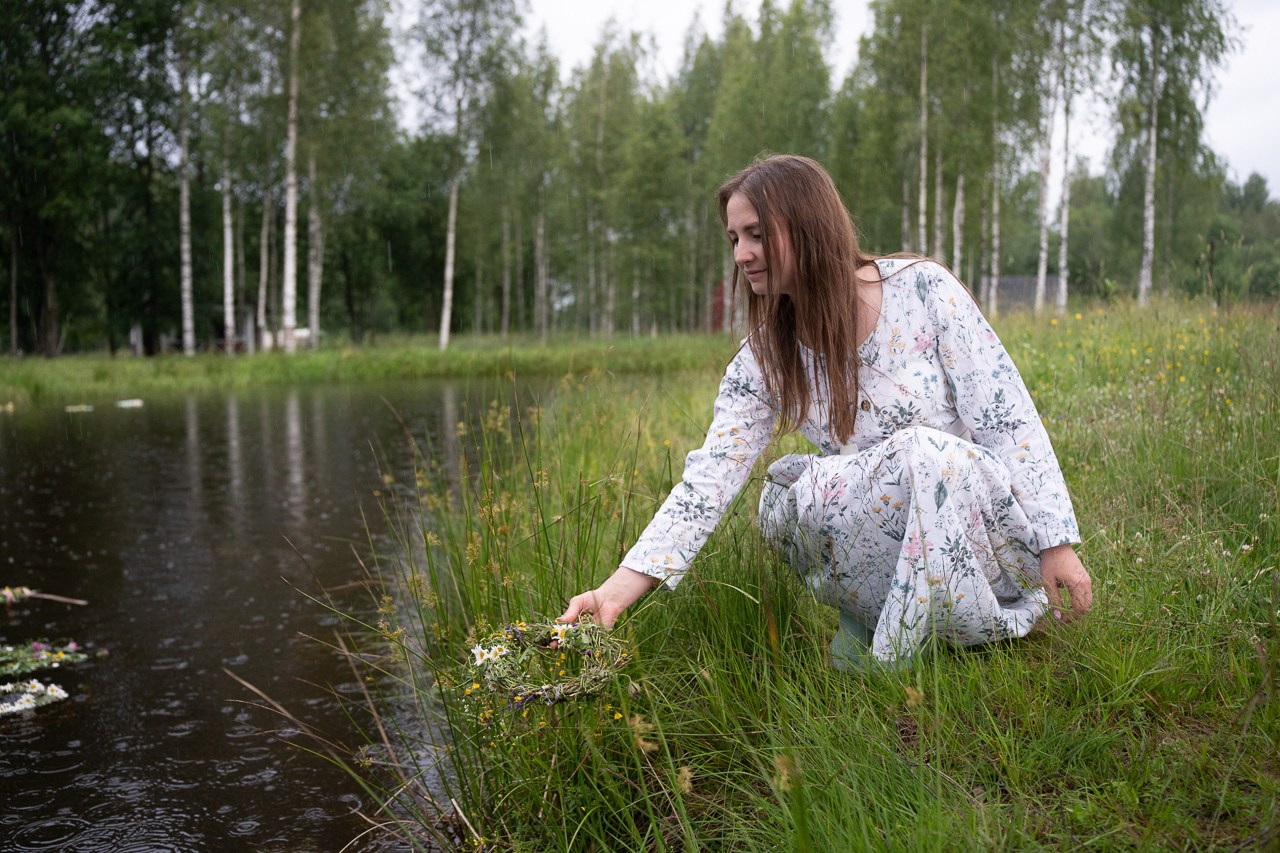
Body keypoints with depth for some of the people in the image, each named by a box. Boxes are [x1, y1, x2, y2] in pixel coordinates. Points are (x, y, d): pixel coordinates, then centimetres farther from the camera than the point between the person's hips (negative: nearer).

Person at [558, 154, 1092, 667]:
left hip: (984, 504, -2)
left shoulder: (923, 291, -10)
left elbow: (1010, 420, -9)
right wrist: (620, 589, -21)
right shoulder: (766, 359, -2)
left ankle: (887, 663, -18)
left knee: (928, 453, -34)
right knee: (786, 489, -27)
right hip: (886, 549, 2)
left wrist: (1056, 543, -13)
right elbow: (710, 478, -10)